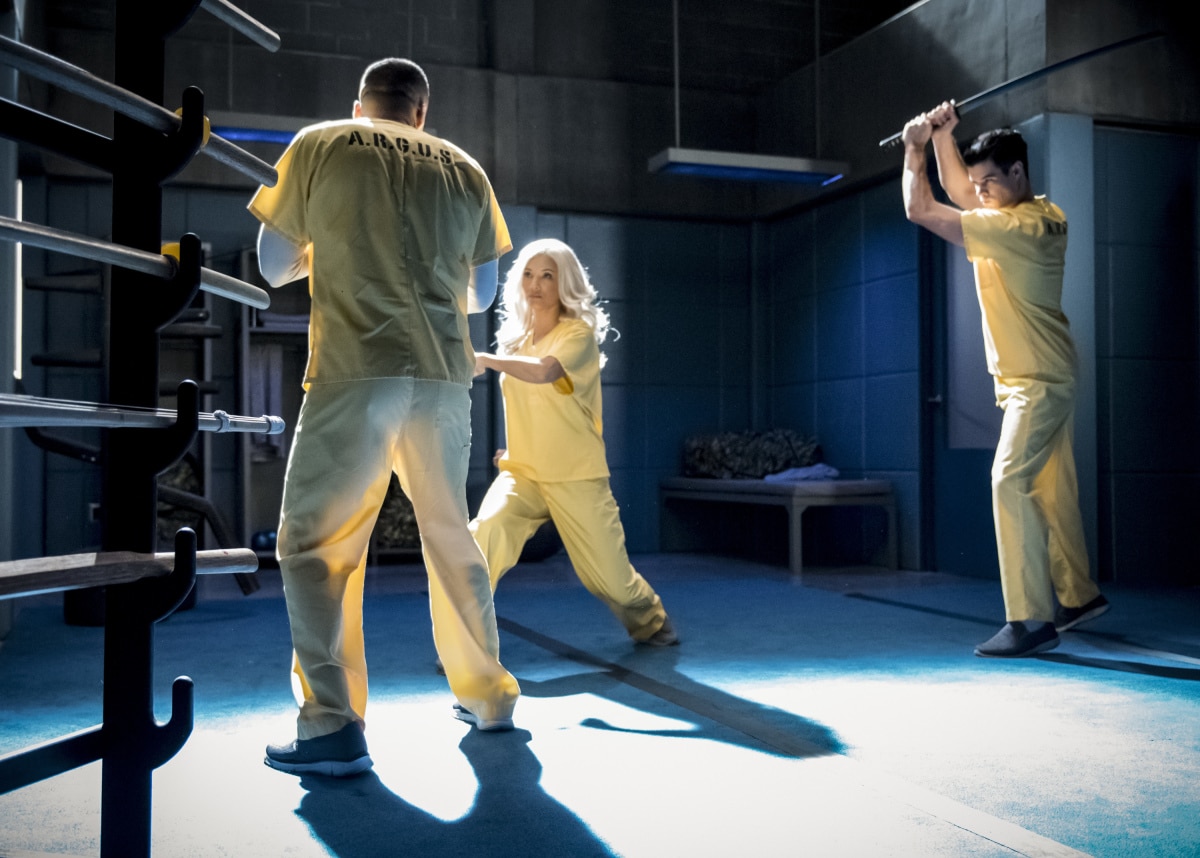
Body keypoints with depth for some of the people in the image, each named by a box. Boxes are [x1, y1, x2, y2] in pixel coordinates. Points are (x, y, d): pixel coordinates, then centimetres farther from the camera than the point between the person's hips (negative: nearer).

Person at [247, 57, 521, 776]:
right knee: (451, 537, 17)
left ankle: (333, 726, -4)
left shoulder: (320, 145, 7)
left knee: (314, 545, 3)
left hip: (357, 372, -4)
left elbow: (274, 266, 12)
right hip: (446, 375, 4)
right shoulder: (466, 170, 14)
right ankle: (489, 697, 26)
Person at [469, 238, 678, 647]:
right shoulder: (515, 338, 9)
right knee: (485, 533, -27)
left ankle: (650, 620, 37)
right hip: (521, 472, 4)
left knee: (611, 577, 3)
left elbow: (543, 371, -32)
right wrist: (520, 446, 12)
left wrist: (482, 358, -33)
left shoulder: (579, 334, -9)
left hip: (576, 477, -4)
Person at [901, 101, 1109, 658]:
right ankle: (1079, 596, 26)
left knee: (1011, 482, -17)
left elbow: (920, 209, -20)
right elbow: (958, 193, 23)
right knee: (1052, 489, 15)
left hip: (1038, 381, -10)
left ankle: (1031, 621, -18)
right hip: (1043, 378, 10)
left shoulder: (1023, 225, -20)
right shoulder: (1042, 216, 10)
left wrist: (914, 149, -6)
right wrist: (942, 136, 14)